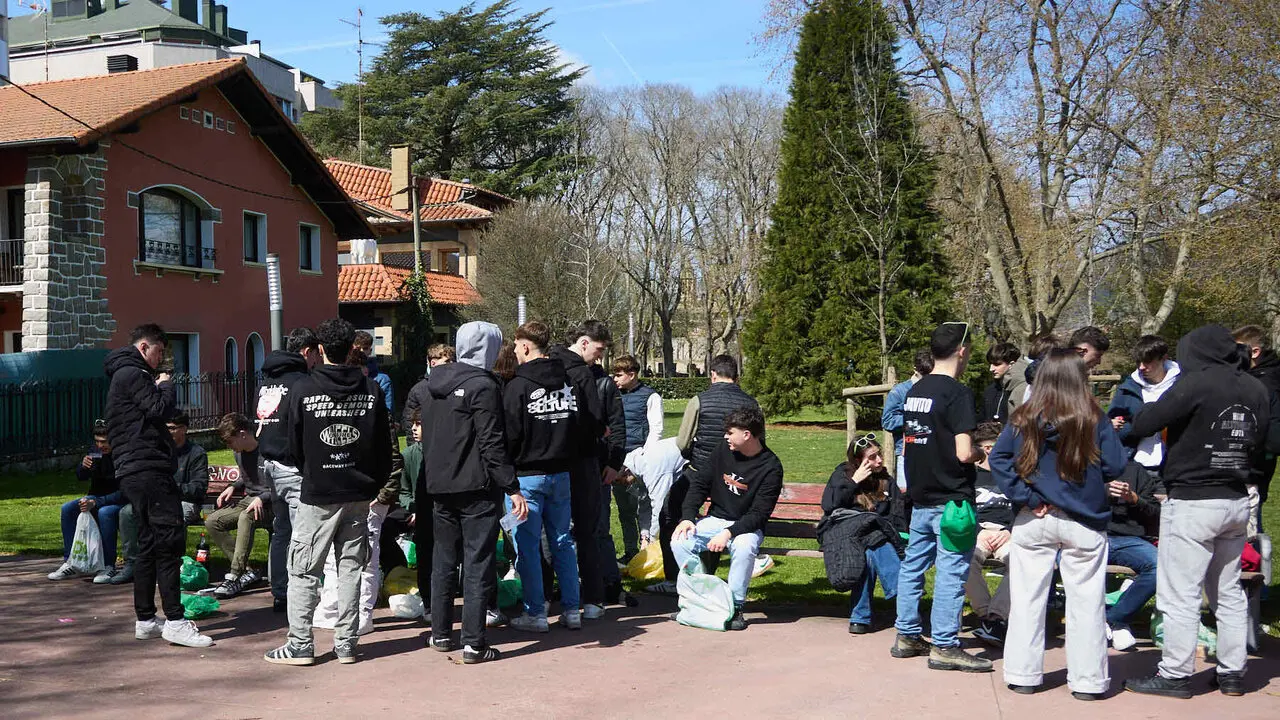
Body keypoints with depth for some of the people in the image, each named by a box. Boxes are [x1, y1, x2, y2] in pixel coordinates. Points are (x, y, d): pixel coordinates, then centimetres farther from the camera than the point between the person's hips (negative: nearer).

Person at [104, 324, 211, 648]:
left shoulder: (125, 375, 25)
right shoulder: (132, 374, -8)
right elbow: (161, 410, -14)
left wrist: (160, 387, 11)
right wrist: (166, 387, 1)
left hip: (137, 471, 11)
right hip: (147, 468, -11)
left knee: (150, 543, 13)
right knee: (170, 539, -13)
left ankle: (145, 620, 16)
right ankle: (175, 621, -15)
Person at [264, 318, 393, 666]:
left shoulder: (303, 389, -10)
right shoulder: (371, 389, -2)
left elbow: (294, 445, -1)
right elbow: (384, 446, 3)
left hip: (317, 494, -3)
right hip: (359, 494, 3)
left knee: (303, 571, 6)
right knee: (350, 568, 10)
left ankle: (300, 645, 6)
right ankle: (346, 644, 12)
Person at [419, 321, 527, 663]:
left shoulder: (435, 385, 11)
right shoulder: (483, 386, -13)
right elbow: (492, 444, -18)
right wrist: (512, 488, -17)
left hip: (440, 487, 7)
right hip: (476, 488, -7)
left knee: (443, 561, 16)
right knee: (478, 564, -2)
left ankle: (440, 633, 24)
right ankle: (473, 643, -2)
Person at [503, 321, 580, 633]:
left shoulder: (518, 385, -13)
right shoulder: (567, 381, 6)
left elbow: (510, 435, -11)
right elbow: (579, 426, 11)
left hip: (528, 475, -6)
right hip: (561, 473, 6)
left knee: (527, 546, 2)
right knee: (562, 541, 12)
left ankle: (535, 613, 4)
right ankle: (572, 610, 13)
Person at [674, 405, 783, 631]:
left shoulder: (770, 467, -14)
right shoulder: (724, 449, 0)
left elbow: (759, 514, -17)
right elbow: (700, 483, 6)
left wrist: (728, 533, -29)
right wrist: (687, 517, -9)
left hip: (746, 526, -4)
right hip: (715, 519, 4)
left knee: (744, 547, -37)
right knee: (680, 542, -20)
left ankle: (735, 606, -19)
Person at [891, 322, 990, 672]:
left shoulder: (915, 391, 9)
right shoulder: (957, 393, -16)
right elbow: (963, 453, -21)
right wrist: (979, 454, -1)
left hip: (920, 497, 8)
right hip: (951, 500, -8)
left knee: (913, 564, 14)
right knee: (951, 571, -2)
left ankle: (907, 636, 22)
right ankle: (944, 646, 0)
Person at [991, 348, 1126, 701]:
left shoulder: (1023, 418, -1)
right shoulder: (1094, 419, -7)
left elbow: (998, 458, -8)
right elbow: (1115, 466, -7)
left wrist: (1024, 497, -8)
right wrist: (1087, 477, 12)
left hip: (1034, 522, 2)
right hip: (1083, 523, -2)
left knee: (1027, 599, 9)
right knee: (1086, 602, 7)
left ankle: (1023, 674, 15)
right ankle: (1087, 680, 13)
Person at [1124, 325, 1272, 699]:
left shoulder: (1196, 383, -15)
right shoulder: (1256, 389, 5)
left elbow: (1142, 425, -15)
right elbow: (1258, 447, 13)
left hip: (1192, 503, -7)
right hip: (1237, 502, 7)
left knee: (1181, 595, 0)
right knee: (1229, 591, 16)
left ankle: (1175, 674, 6)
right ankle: (1233, 672, 23)